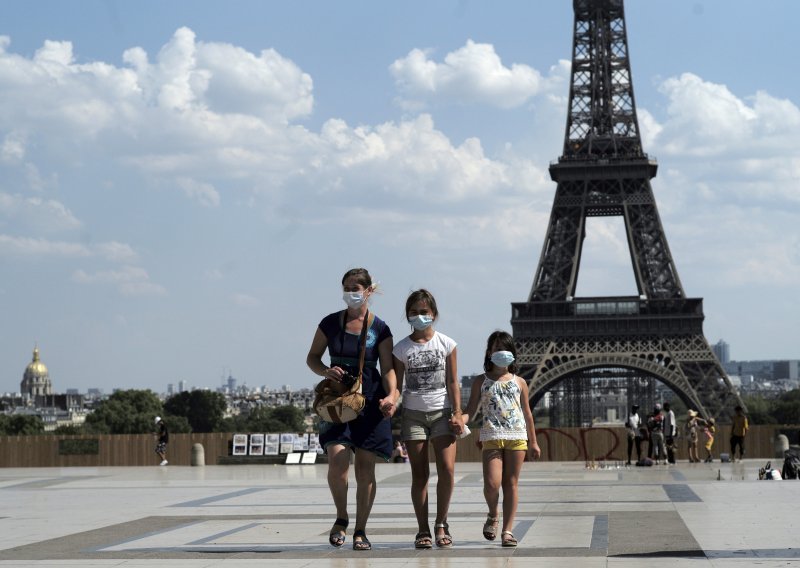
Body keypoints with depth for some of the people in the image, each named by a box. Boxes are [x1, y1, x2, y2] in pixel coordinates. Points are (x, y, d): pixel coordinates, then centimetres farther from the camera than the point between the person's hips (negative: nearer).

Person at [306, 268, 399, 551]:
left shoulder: (379, 329, 3)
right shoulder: (330, 323, 5)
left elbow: (388, 368, 1)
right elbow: (312, 357, 11)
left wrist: (391, 395, -17)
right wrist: (326, 371, -10)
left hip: (370, 402, 0)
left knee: (365, 467, 0)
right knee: (337, 460, -17)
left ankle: (360, 531, 11)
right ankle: (341, 518, 7)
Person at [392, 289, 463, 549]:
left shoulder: (446, 344, 3)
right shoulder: (401, 348, 3)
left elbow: (452, 383, 4)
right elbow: (396, 386, 3)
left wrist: (457, 413, -4)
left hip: (441, 413, 0)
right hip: (413, 414, 0)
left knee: (447, 468, -13)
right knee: (419, 473, 0)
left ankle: (441, 523, 3)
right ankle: (423, 530, 6)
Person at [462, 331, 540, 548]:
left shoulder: (519, 382, 12)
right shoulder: (481, 381, 10)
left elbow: (527, 414, 16)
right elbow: (471, 409, 6)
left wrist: (533, 442, 15)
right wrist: (460, 420, -17)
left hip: (517, 437, 1)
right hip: (491, 438, -1)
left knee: (511, 483, 1)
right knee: (492, 483, -13)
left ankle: (507, 530, 5)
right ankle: (492, 516, 17)